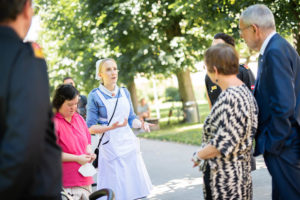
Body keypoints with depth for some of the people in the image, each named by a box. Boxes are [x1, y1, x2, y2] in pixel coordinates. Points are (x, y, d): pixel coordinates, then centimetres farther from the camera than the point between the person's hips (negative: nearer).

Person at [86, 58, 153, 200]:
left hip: (129, 145, 5)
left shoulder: (124, 92, 9)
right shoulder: (95, 96, -6)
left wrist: (141, 124, -8)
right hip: (111, 148, -5)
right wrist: (111, 127, -23)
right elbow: (91, 128, -7)